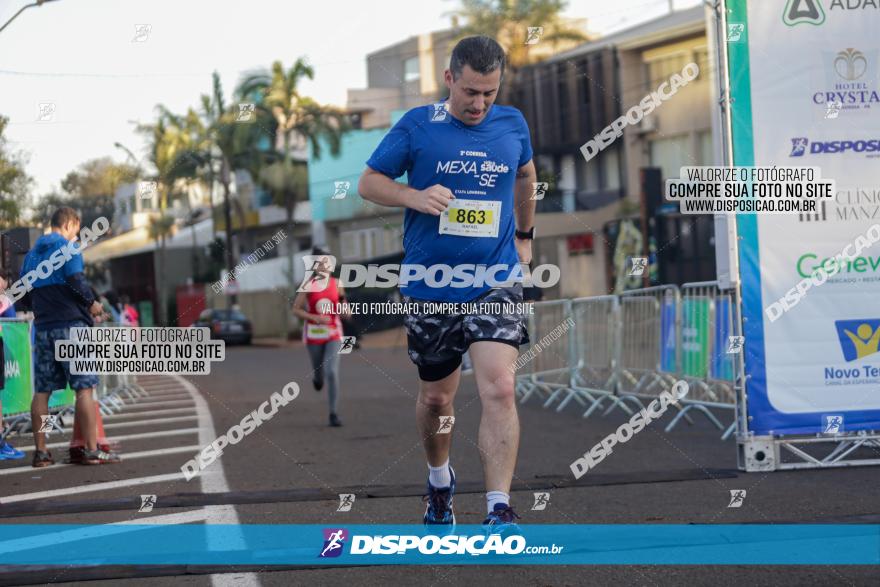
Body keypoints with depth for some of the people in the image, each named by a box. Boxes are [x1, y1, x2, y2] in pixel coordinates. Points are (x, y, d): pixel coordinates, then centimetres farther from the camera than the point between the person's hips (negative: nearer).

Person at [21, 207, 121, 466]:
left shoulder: (31, 254, 16)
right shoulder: (67, 248, -6)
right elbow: (77, 282, -17)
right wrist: (92, 303, -1)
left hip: (43, 327, 7)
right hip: (71, 324, -7)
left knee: (42, 391, 7)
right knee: (84, 387, -5)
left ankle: (40, 451, 8)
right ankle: (91, 450, -8)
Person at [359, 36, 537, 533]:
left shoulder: (513, 125, 4)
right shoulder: (417, 126, -5)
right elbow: (369, 182, 1)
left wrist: (525, 234, 33)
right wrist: (416, 197, -17)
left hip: (497, 282, 0)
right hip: (431, 285, 0)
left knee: (499, 389, -18)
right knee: (436, 398, 14)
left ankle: (500, 511, -17)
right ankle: (440, 480, 42)